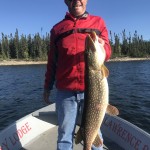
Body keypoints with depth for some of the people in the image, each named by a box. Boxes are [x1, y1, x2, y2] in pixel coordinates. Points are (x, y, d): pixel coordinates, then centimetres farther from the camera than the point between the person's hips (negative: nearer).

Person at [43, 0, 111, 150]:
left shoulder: (98, 22, 11)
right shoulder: (57, 28, 12)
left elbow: (107, 53, 5)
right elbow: (52, 61, 14)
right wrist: (47, 86, 14)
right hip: (65, 91, 1)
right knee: (65, 134, 9)